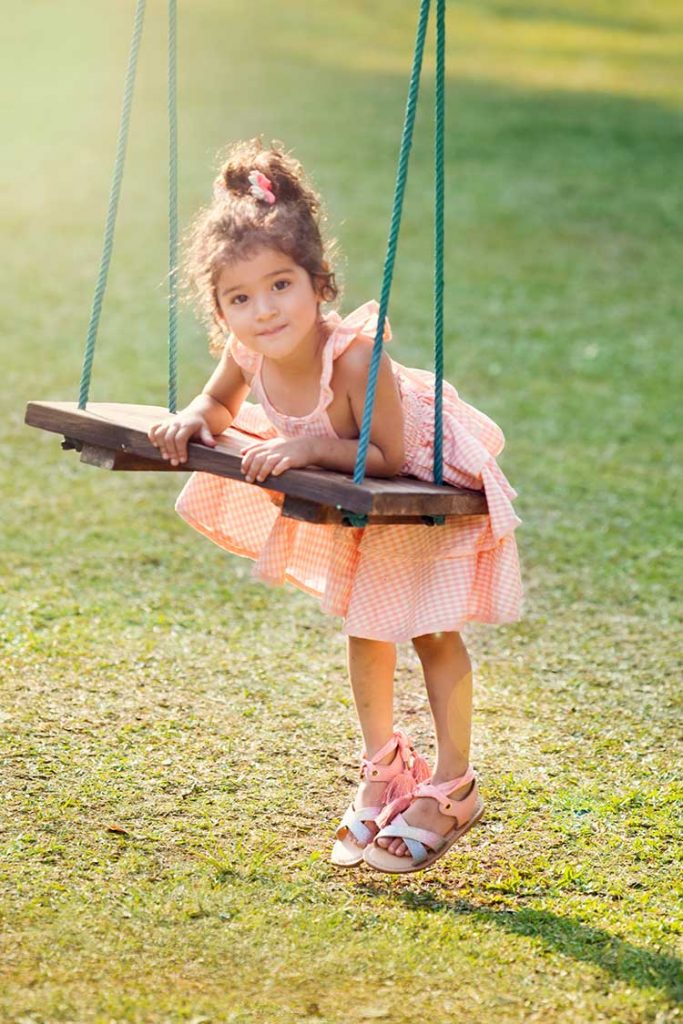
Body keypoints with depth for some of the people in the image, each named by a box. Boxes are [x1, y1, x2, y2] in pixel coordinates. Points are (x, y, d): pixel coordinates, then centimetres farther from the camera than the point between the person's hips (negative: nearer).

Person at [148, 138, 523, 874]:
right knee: (364, 626, 18)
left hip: (427, 484, -7)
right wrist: (194, 420, -22)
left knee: (431, 631, 2)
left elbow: (389, 458, -36)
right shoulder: (247, 351, -23)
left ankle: (453, 787, 18)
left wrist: (310, 446, -43)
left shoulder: (355, 355, -42)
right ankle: (385, 769, 37)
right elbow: (220, 403, -1)